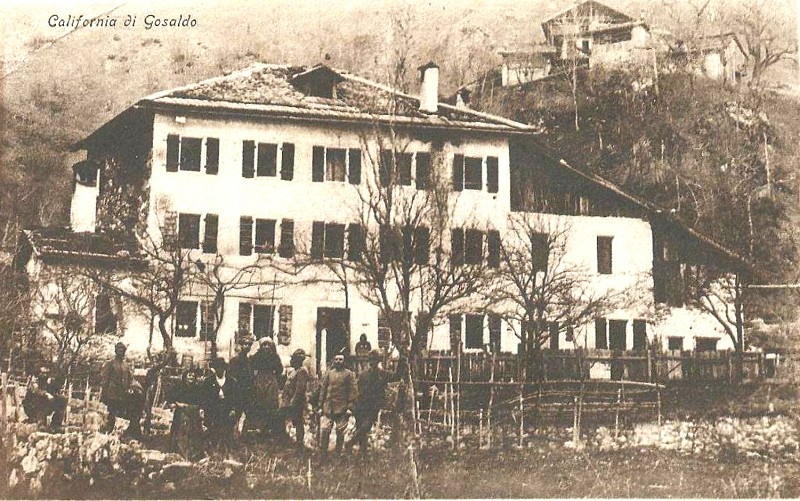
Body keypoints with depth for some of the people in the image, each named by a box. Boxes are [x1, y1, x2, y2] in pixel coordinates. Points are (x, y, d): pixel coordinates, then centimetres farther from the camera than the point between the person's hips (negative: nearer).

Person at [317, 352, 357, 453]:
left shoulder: (349, 374, 2)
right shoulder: (329, 373, 9)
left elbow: (352, 392, -2)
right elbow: (322, 390, 10)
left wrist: (350, 408, -9)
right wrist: (320, 406, 4)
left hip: (342, 409, -2)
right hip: (328, 408, 2)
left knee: (340, 432, 4)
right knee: (324, 430, -4)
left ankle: (338, 452, 16)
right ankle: (323, 451, 6)